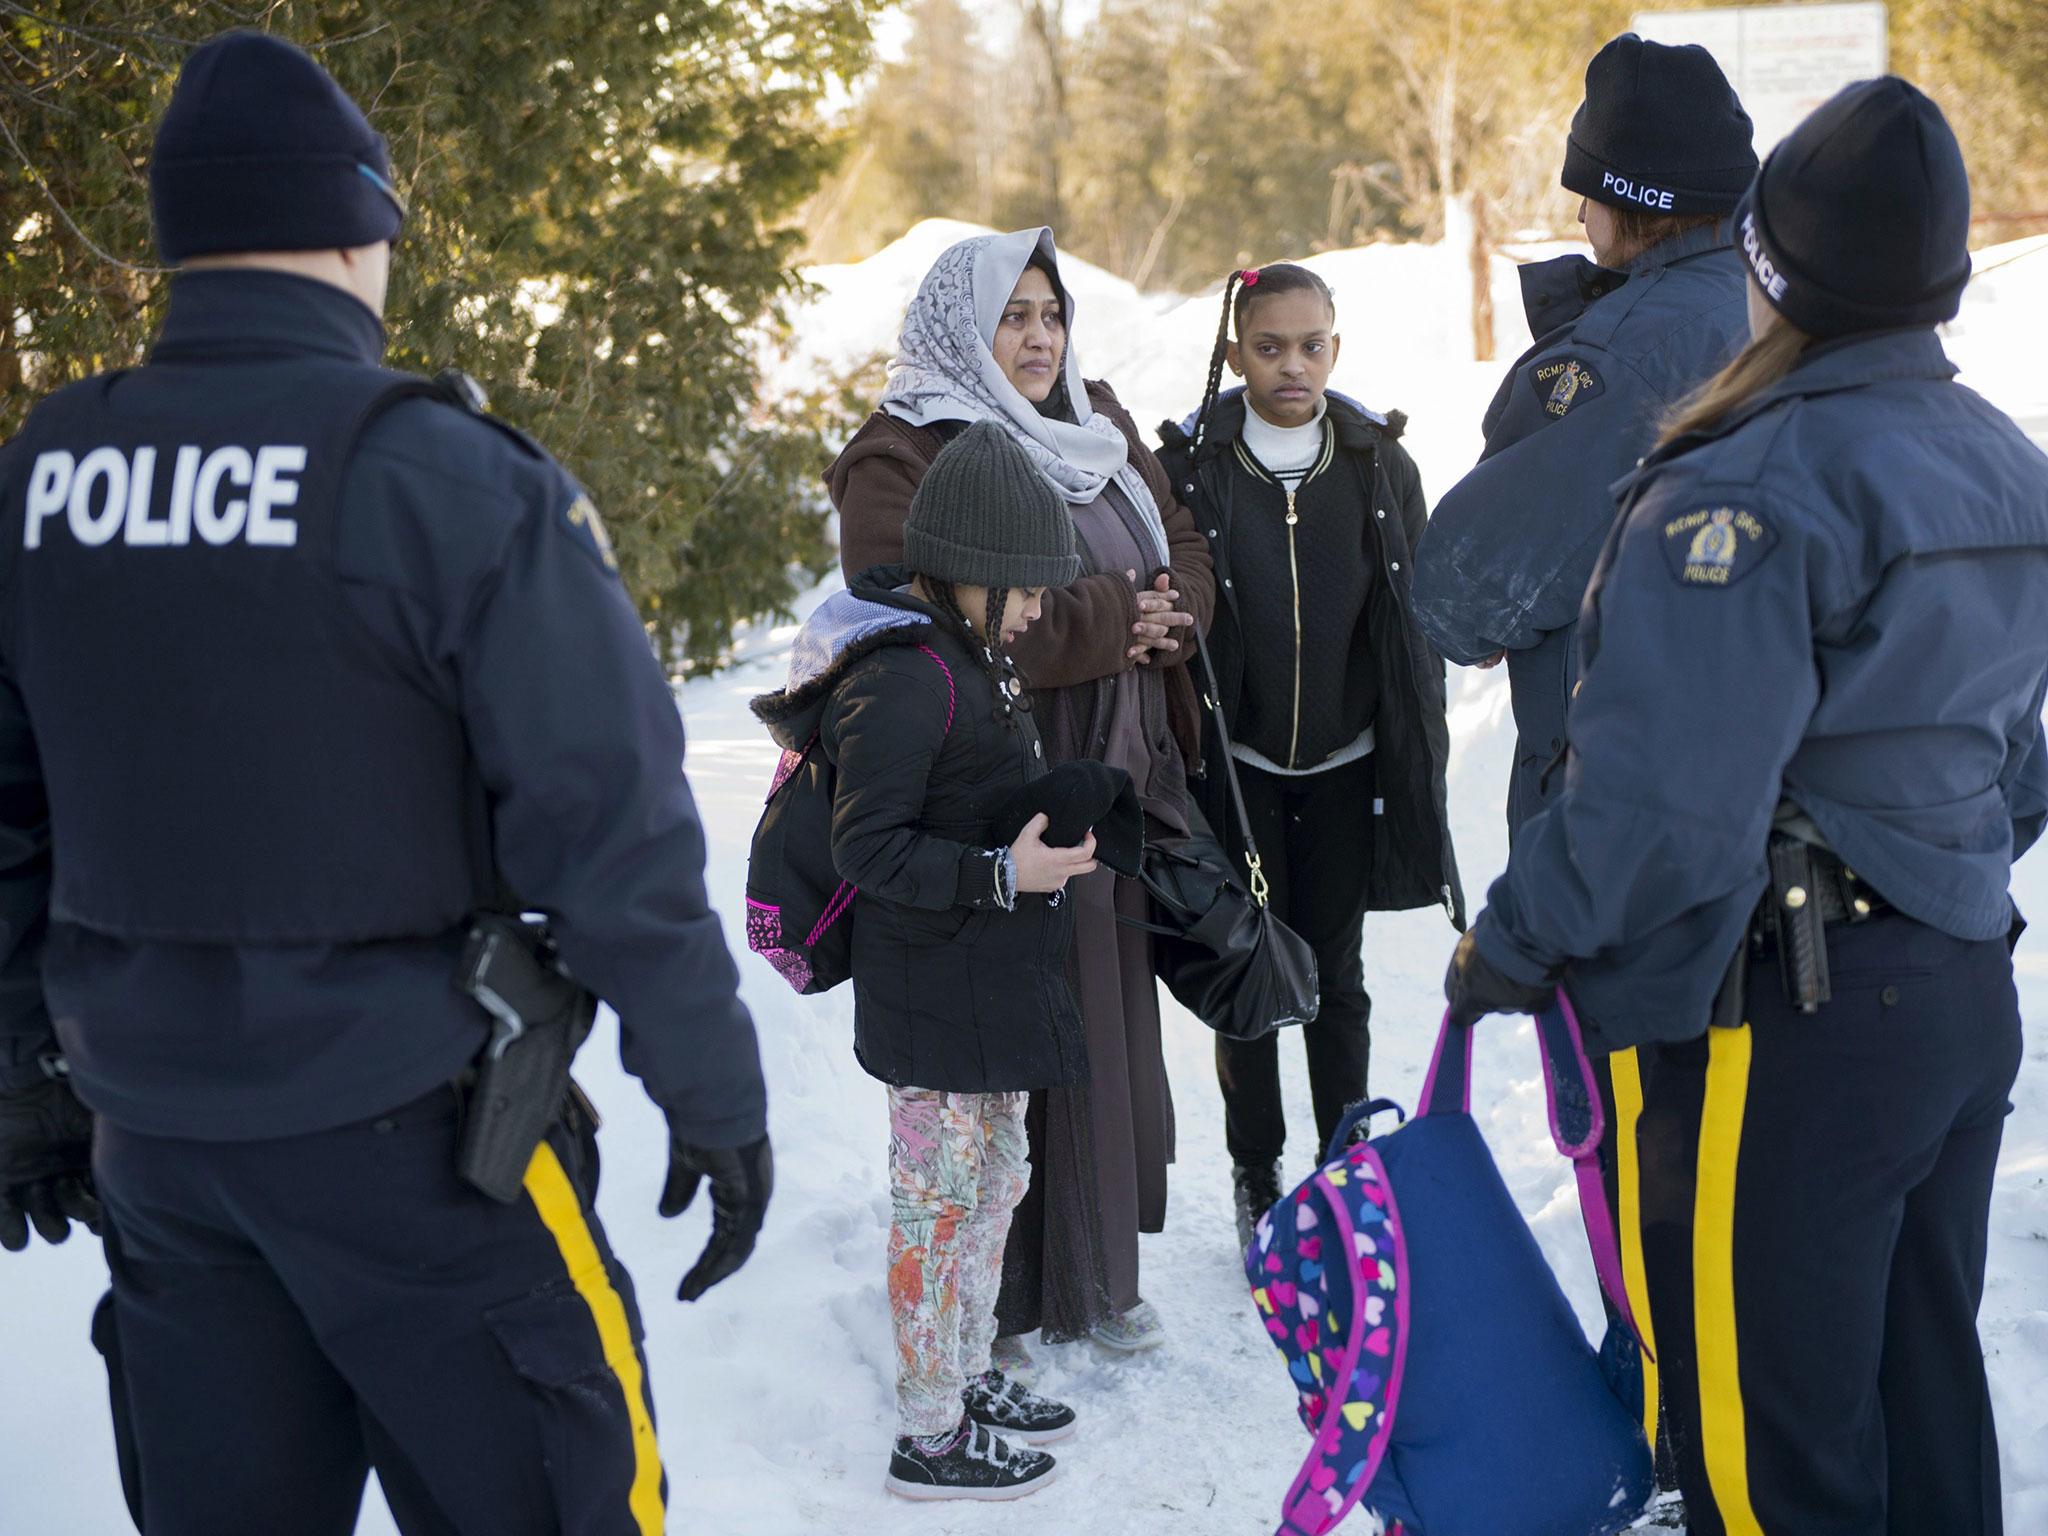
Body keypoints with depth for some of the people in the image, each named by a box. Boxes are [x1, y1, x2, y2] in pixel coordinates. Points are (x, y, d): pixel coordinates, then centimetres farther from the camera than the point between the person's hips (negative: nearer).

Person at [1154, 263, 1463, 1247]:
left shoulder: (1378, 461, -1)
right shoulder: (1192, 464, -6)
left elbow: (1415, 617, 4)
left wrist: (1418, 766, 3)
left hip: (1344, 768, 1)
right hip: (1236, 767, -1)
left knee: (1335, 976, 8)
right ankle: (1256, 1176, 20)